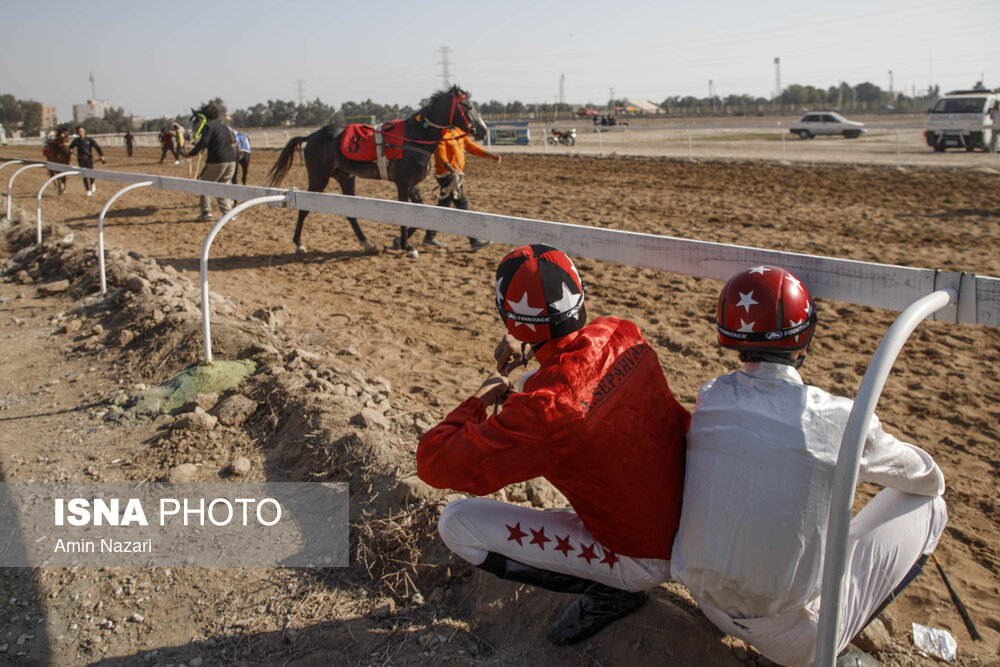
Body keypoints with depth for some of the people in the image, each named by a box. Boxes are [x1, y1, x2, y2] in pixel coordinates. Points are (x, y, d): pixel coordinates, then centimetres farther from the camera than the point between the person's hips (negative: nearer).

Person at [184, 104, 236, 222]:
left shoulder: (209, 126, -6)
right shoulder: (224, 127, 16)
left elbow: (203, 143, -15)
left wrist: (191, 154, -8)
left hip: (216, 161, -6)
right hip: (231, 160, 6)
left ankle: (206, 212, 4)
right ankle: (227, 211, 7)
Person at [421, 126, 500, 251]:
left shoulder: (459, 132, 12)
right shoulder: (441, 135, -16)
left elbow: (471, 146, 18)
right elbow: (441, 156, -28)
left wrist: (490, 155, 11)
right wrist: (452, 170, -44)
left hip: (457, 174, 10)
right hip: (447, 175, -10)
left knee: (443, 205, 16)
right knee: (462, 205, -8)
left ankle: (429, 237, 27)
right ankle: (474, 241, -5)